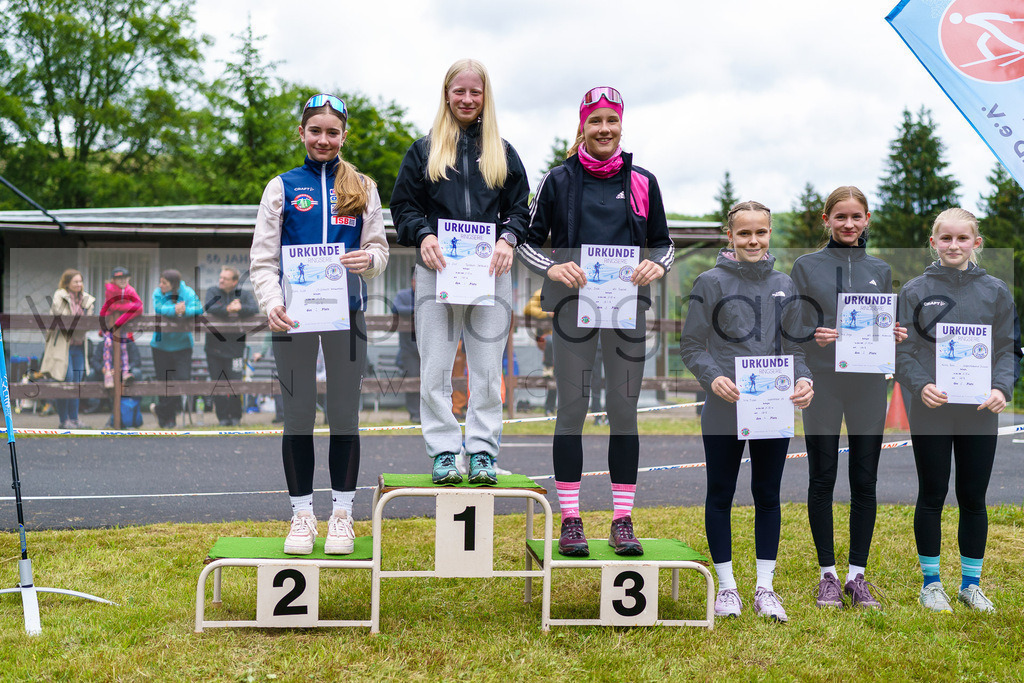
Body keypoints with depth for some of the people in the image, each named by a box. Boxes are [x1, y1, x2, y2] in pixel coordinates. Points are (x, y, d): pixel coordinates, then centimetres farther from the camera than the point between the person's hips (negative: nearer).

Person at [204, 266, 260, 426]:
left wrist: (240, 308, -23)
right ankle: (223, 417, 12)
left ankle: (236, 416, 14)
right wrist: (228, 309, -23)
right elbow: (210, 308, -13)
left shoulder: (244, 293, 6)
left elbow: (255, 309, -10)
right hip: (214, 345, 1)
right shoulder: (212, 292, 6)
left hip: (235, 345, -1)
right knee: (218, 383, 3)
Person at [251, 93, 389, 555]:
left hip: (346, 312, 1)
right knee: (297, 416, 3)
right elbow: (262, 258, 2)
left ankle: (342, 514, 13)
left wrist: (369, 260, -16)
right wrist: (272, 304, -15)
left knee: (344, 415, 4)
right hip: (294, 314, 0)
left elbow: (379, 249, 9)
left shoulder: (362, 188, 11)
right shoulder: (282, 187, 8)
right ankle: (302, 514, 13)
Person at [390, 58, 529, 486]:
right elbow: (403, 205, 8)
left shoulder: (502, 152, 15)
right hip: (437, 270, -1)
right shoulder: (424, 150, 12)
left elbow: (521, 207, 11)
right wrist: (423, 235, -11)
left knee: (487, 370, 1)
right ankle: (443, 452, 6)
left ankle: (482, 451, 8)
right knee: (436, 370, -1)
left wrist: (508, 239, -8)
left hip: (490, 272, 1)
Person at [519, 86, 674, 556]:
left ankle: (622, 520, 11)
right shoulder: (559, 180, 5)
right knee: (572, 406, -1)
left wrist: (656, 265, -8)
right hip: (574, 303, -1)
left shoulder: (642, 182, 9)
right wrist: (551, 268, -13)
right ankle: (570, 520, 6)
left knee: (624, 408, 3)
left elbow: (663, 243, 15)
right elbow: (527, 240, 7)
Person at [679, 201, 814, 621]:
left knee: (768, 496, 9)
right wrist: (713, 378, -20)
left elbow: (794, 347, 11)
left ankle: (765, 587, 19)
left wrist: (802, 380, -9)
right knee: (720, 496, 7)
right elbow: (692, 346, -3)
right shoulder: (710, 283, -2)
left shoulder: (784, 286, 10)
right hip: (723, 412, -3)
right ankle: (726, 586, 19)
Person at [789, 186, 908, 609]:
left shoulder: (880, 270, 12)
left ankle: (858, 575, 15)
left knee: (865, 483, 4)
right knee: (822, 481, 3)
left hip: (868, 385, 2)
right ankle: (828, 575, 14)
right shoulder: (806, 267, 3)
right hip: (822, 385, -2)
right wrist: (815, 336, -20)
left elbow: (887, 327, 15)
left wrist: (896, 336, -7)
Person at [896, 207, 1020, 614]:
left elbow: (1006, 348, 6)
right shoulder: (915, 291, 2)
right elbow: (903, 350, 1)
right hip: (930, 412, -1)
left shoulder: (995, 291, 6)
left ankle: (971, 583, 21)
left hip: (980, 412, 1)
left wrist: (1002, 388, -12)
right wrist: (921, 385, -16)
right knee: (932, 496, 6)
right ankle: (931, 582, 19)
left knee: (974, 499, 8)